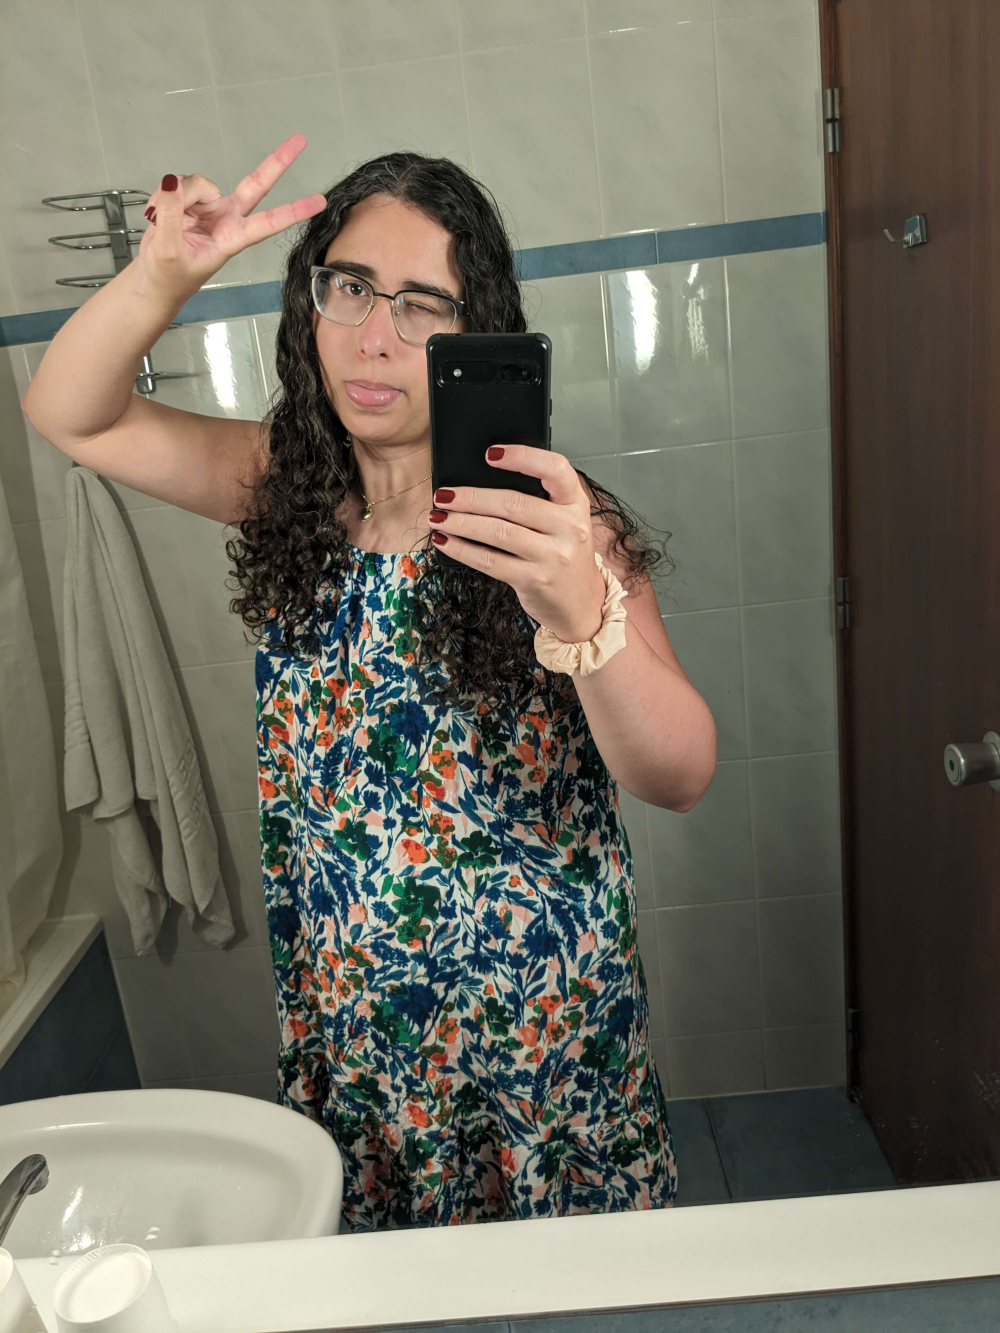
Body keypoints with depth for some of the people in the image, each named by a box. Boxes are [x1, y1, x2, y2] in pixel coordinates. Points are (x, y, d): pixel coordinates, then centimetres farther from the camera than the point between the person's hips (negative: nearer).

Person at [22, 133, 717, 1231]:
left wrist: (581, 613, -48)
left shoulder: (549, 520, -19)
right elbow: (69, 415, -2)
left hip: (538, 1018, -3)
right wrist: (161, 276, -21)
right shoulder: (288, 485, -5)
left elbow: (680, 779, -27)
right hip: (345, 1020, 4)